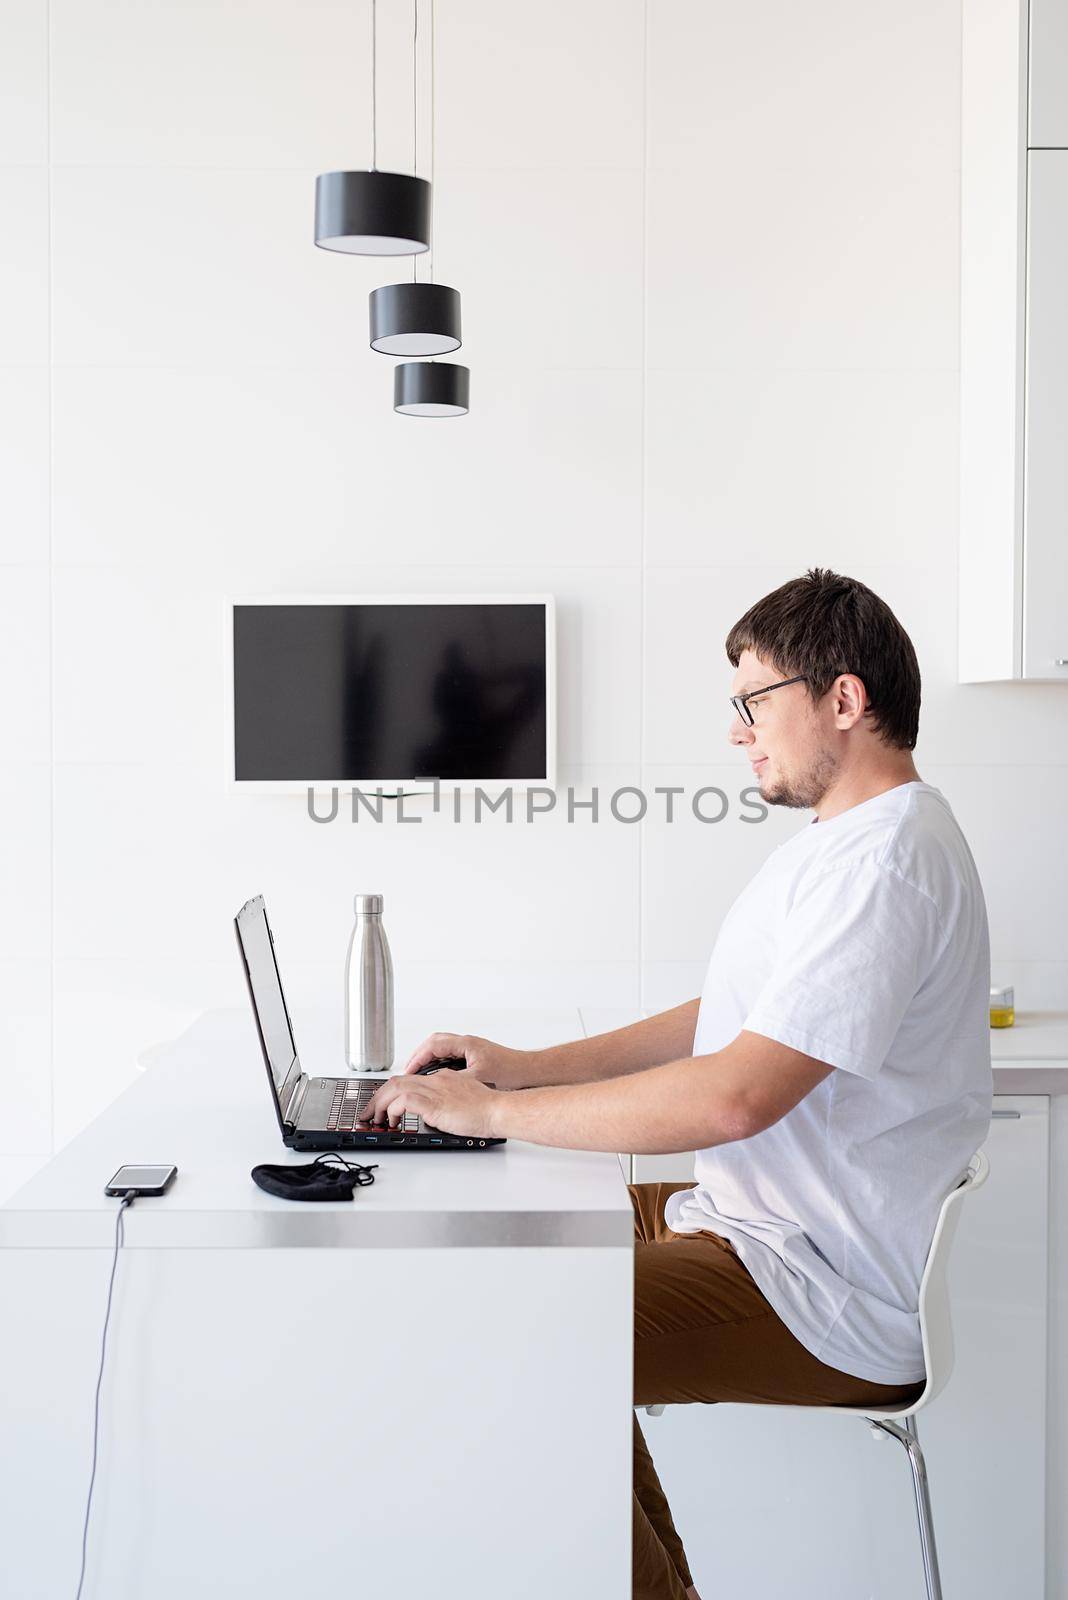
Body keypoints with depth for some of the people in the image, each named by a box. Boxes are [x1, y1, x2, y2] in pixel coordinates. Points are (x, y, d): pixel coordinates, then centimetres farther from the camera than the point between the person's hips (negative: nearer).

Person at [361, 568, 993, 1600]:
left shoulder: (886, 860, -22)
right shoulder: (838, 842, 13)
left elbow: (736, 1095, -30)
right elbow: (726, 1018, 17)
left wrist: (496, 1112, -22)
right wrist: (527, 1065, 6)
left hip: (834, 1299, -11)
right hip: (760, 1218, 11)